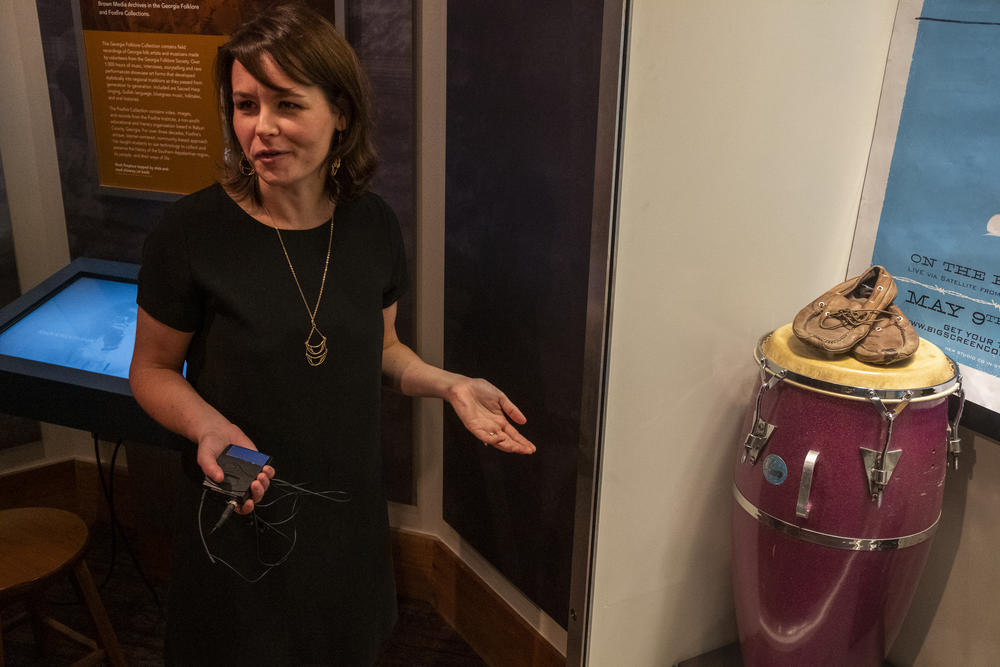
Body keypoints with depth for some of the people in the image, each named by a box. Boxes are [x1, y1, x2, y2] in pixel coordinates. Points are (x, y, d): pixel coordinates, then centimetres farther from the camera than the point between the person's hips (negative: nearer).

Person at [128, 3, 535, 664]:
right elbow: (153, 367, -5)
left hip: (351, 505, 4)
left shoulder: (373, 224, -5)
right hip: (242, 517, -3)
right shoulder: (193, 232, -18)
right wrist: (209, 427, -24)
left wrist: (449, 384, -8)